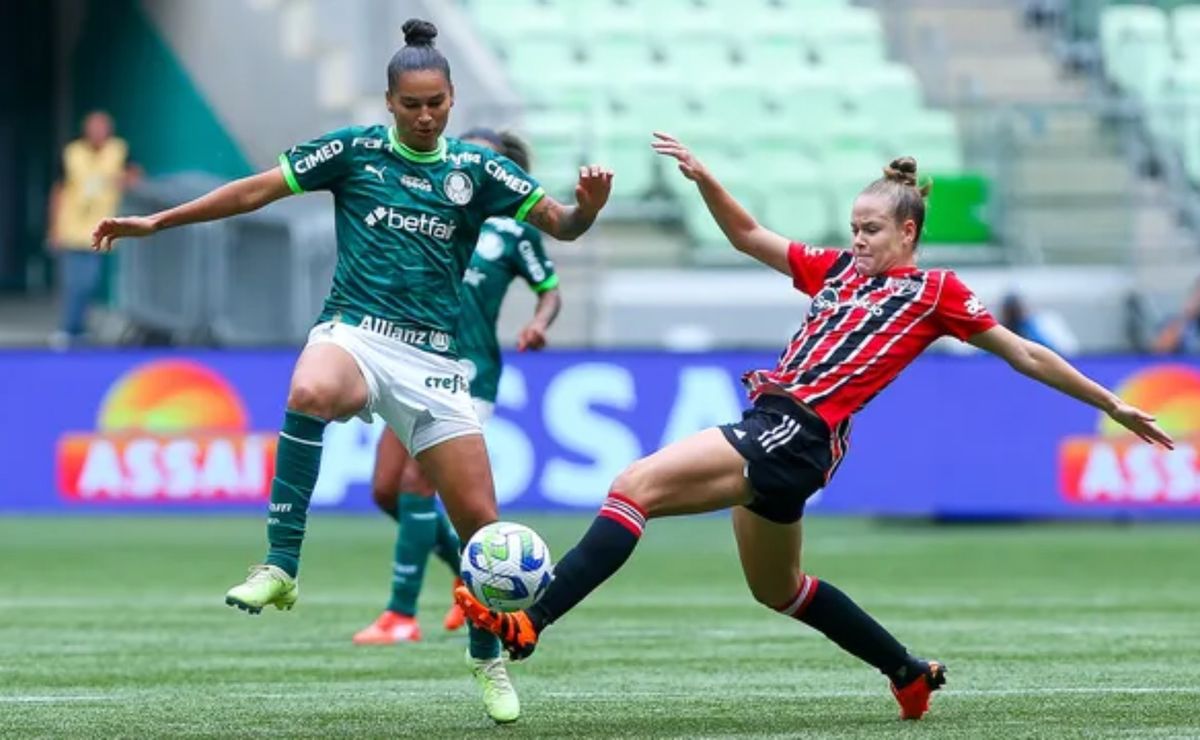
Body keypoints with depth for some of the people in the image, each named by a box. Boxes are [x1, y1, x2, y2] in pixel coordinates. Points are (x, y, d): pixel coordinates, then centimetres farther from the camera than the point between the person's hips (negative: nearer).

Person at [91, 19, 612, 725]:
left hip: (433, 359, 2)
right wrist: (157, 221, 2)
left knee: (479, 518, -3)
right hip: (354, 334, -2)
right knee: (310, 394, -40)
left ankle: (489, 659, 21)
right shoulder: (355, 151, 4)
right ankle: (281, 566, -33)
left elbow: (559, 223, 5)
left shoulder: (474, 168, 7)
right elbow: (259, 189, 5)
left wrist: (587, 207, -19)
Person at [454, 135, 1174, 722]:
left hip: (797, 436, -9)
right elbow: (749, 235, 24)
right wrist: (703, 177, 7)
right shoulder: (837, 269, 19)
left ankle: (528, 623, -28)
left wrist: (1112, 404, 10)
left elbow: (1026, 355, 8)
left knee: (636, 485, -21)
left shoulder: (936, 291, 2)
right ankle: (912, 673, 39)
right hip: (770, 430, 9)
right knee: (779, 590, 25)